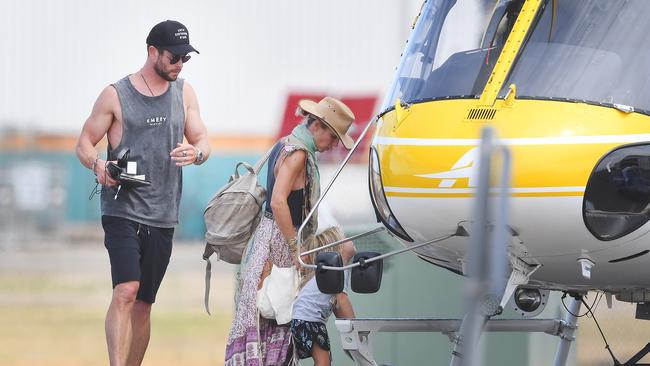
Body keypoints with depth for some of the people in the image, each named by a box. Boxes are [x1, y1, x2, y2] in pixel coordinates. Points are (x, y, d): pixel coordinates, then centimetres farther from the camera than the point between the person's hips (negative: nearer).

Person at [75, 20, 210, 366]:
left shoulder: (184, 93, 12)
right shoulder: (115, 95, -1)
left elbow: (203, 141, 13)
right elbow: (84, 142, 3)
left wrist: (196, 152, -12)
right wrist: (98, 164, -19)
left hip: (163, 217, 5)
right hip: (122, 211, -5)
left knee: (144, 303, 10)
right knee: (126, 292, -22)